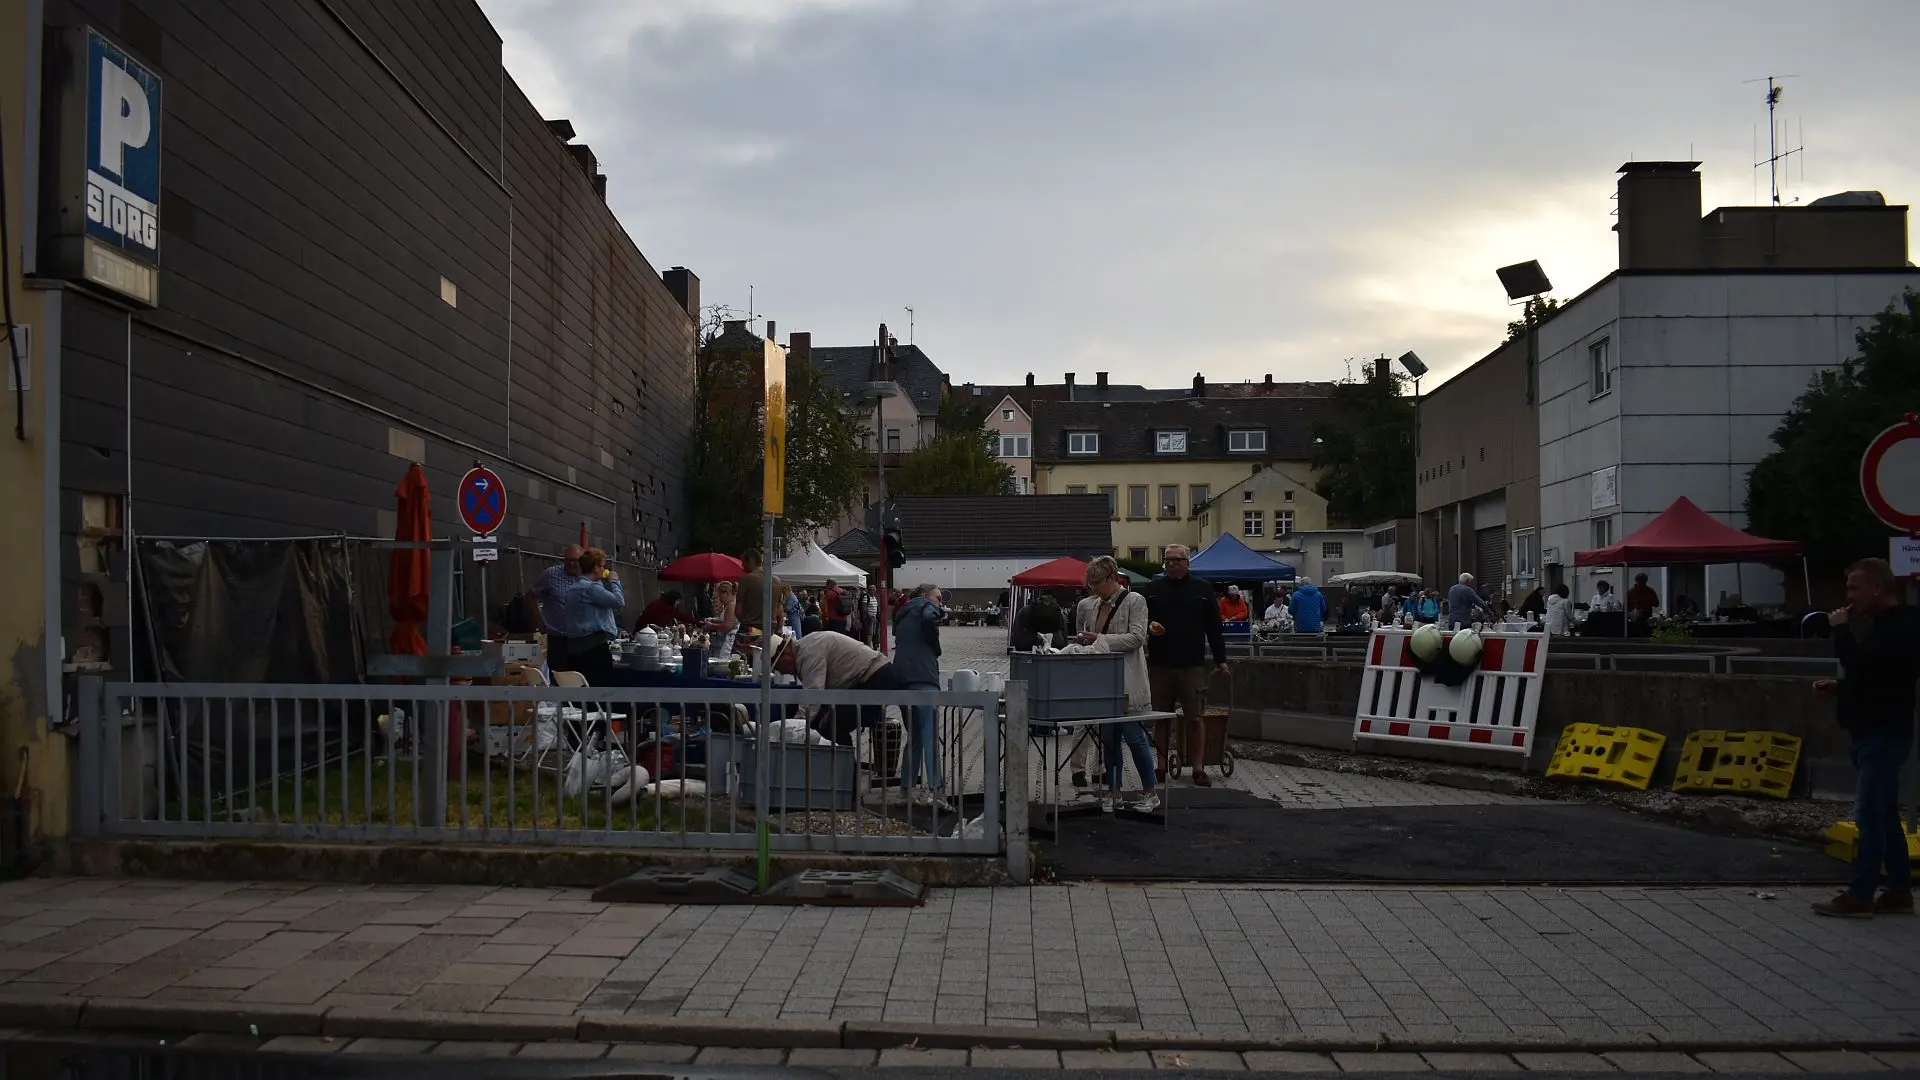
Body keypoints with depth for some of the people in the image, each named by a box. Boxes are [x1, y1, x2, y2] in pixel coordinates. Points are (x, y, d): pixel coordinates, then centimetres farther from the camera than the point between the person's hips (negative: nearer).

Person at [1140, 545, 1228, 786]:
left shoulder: (1202, 590, 8)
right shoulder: (1151, 589, 10)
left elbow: (1214, 627, 8)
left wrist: (1220, 659, 6)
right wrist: (1148, 626, -11)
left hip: (1192, 665, -1)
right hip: (1159, 664, 1)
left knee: (1195, 717, -3)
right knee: (1161, 717, 6)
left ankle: (1198, 768, 3)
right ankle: (1161, 766, 15)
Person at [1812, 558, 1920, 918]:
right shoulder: (1884, 624, 17)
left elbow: (1861, 663, -25)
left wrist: (1841, 630, -13)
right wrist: (1839, 686, 14)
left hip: (1885, 734, -10)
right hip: (1872, 732, 10)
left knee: (1870, 815, -9)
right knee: (1884, 815, 12)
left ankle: (1860, 897, -8)